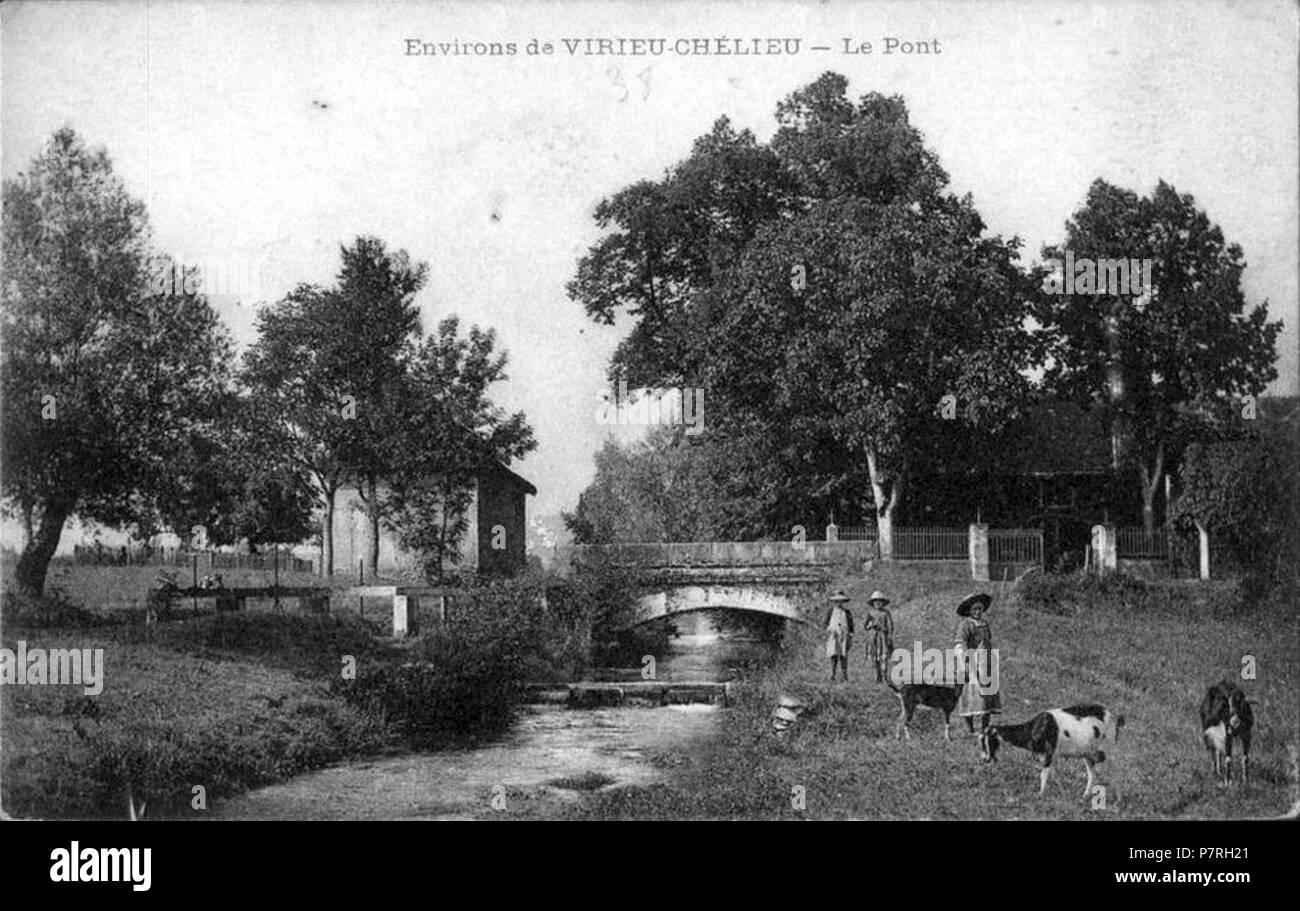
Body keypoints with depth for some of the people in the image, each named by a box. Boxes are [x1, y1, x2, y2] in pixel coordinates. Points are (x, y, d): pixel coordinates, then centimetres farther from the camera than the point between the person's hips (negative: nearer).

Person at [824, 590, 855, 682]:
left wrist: (851, 638, 5)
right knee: (834, 656, -8)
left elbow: (851, 626, 10)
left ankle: (845, 677, 4)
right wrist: (827, 637, 4)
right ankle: (832, 676, -7)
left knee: (843, 657, -1)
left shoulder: (847, 612, 9)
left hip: (844, 636, 1)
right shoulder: (830, 612, 8)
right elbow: (827, 624, 10)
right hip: (833, 636, -1)